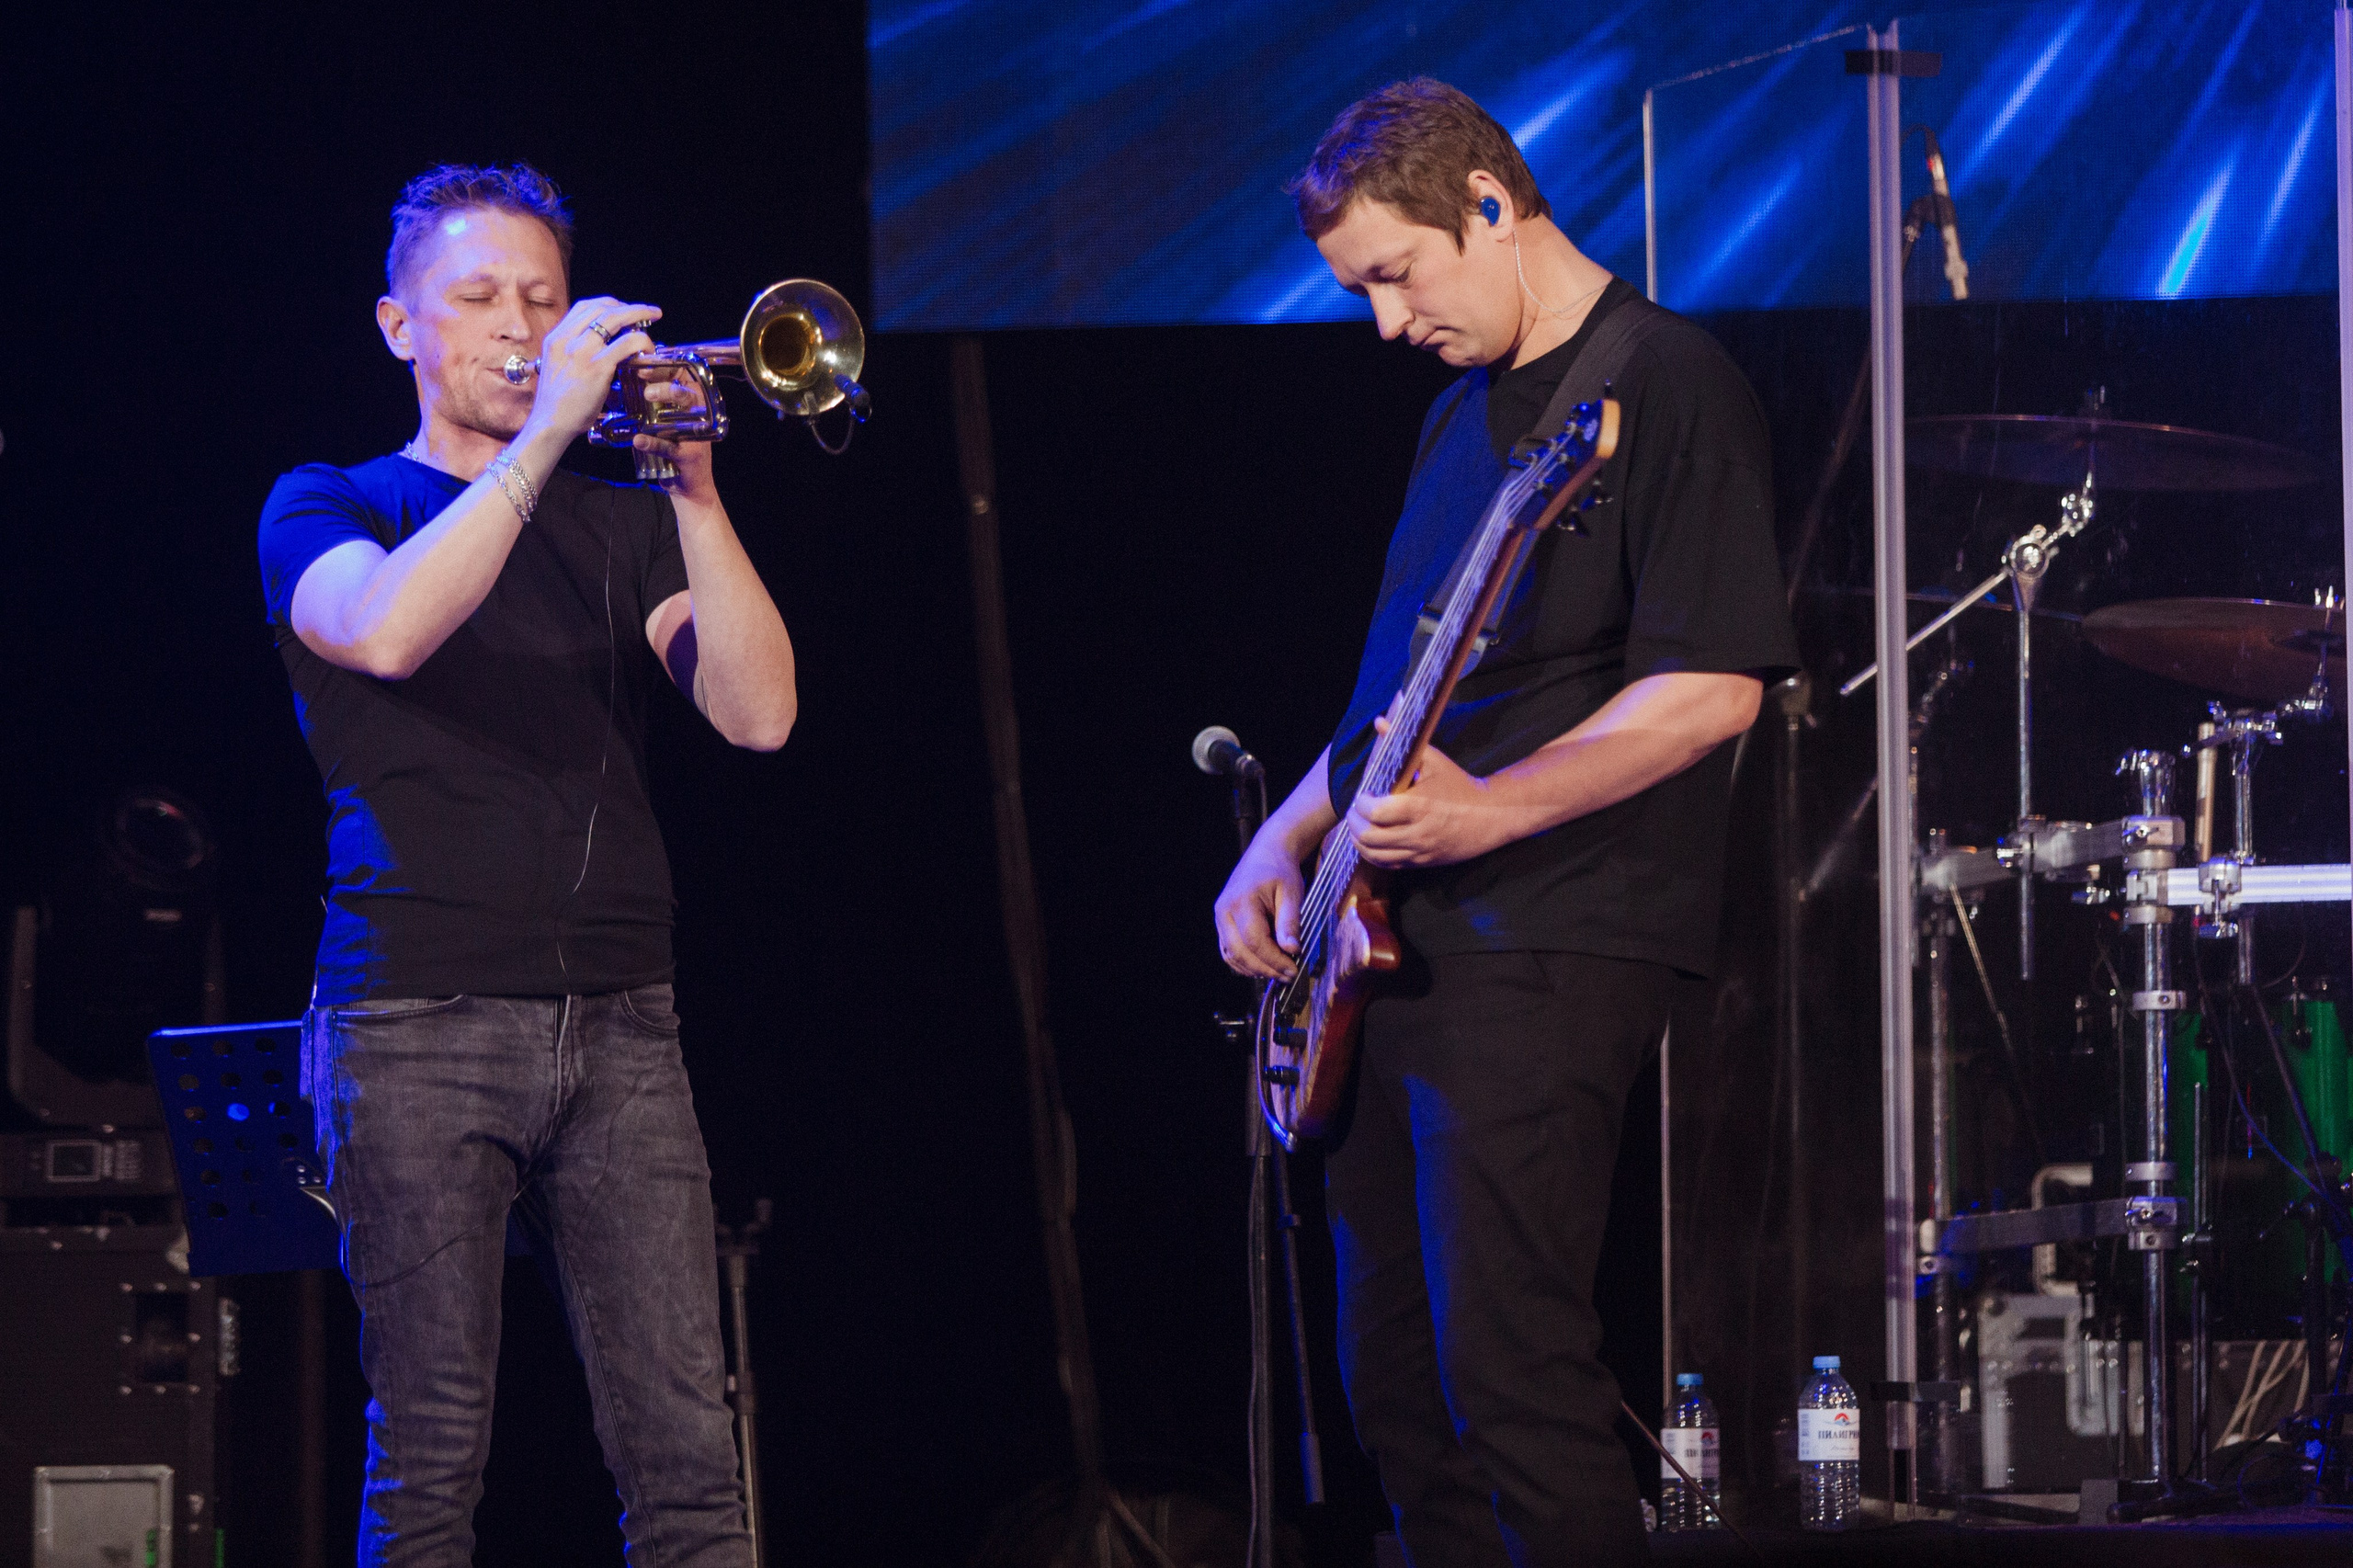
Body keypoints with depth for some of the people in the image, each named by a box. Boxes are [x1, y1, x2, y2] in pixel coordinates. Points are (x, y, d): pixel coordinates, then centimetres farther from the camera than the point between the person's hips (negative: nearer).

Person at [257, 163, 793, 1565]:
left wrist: (692, 492, -8)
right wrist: (545, 434, -16)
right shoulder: (331, 507, 10)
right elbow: (387, 630, -15)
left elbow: (758, 712, 2)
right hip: (421, 1021, -3)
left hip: (620, 1025, 3)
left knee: (688, 1452, -6)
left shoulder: (618, 525, 18)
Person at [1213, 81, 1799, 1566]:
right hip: (1394, 946, 10)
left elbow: (1715, 685, -18)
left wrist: (1491, 810, -26)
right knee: (1395, 1379, 11)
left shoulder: (1664, 384, -9)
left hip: (1546, 953, -10)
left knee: (1510, 1375, -14)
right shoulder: (1467, 413, 19)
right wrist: (1286, 840, 13)